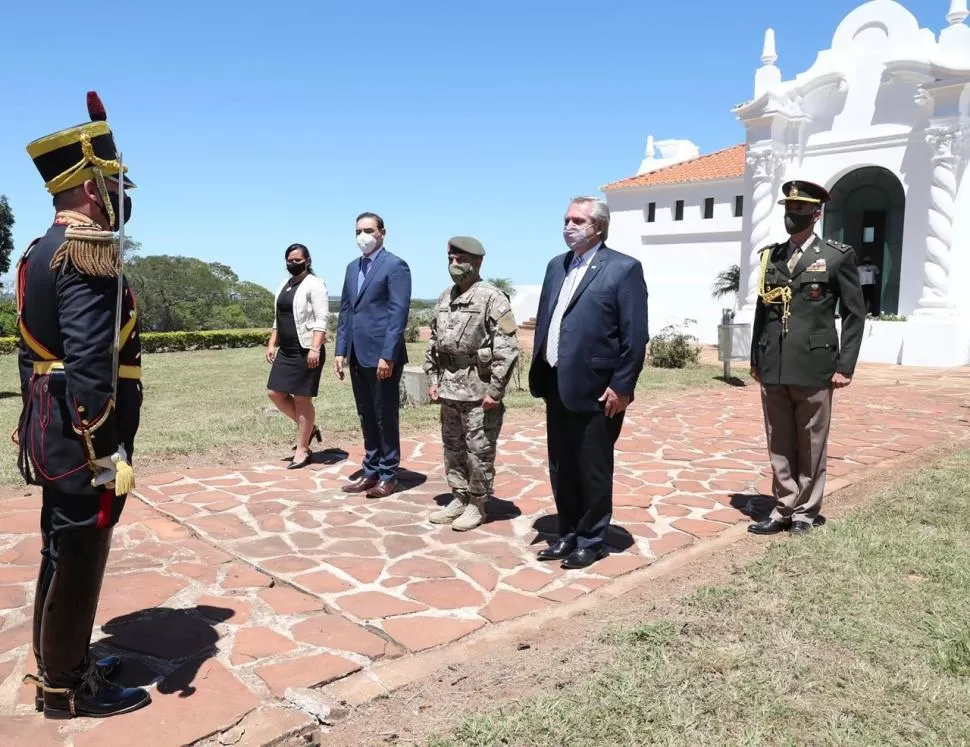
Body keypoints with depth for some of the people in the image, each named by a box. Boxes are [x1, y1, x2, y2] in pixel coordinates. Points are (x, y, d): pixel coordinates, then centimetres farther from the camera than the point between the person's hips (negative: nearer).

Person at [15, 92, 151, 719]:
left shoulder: (41, 253, 14)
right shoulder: (89, 253, -18)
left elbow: (36, 350, 17)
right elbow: (91, 368, -25)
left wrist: (40, 429, 22)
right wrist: (107, 453, -21)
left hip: (50, 436, 10)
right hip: (81, 443, -10)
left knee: (62, 557, 21)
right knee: (78, 563, 4)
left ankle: (58, 662, 37)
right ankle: (66, 688, 20)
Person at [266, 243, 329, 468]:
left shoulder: (314, 284, -9)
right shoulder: (284, 285, 17)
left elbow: (321, 319, -17)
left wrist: (315, 349, -25)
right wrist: (272, 344, 15)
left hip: (306, 350, -8)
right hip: (286, 350, 9)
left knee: (302, 398, -3)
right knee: (276, 393, 5)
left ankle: (302, 450, 7)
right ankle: (309, 427, 23)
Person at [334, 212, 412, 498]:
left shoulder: (395, 265, -7)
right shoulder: (352, 267, 16)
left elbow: (398, 313, -14)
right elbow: (345, 311, 16)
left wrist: (387, 355, -19)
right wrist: (340, 351, 9)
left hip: (382, 355, -7)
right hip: (357, 356, 7)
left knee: (385, 416, 2)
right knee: (367, 417, 14)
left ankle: (388, 475, 14)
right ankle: (371, 471, 24)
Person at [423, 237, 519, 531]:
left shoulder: (492, 298, -12)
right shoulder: (444, 299, 11)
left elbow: (508, 348, -17)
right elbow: (433, 343, 18)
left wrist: (495, 390, -18)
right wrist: (433, 380, 11)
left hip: (478, 390, -7)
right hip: (449, 389, 7)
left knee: (479, 451, 2)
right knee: (452, 448, 15)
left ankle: (477, 505, 16)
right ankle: (459, 499, 29)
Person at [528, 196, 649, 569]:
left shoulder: (623, 268, -8)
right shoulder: (557, 265, 13)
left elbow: (635, 336, -12)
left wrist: (621, 387, -14)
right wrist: (539, 374, 10)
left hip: (595, 389, -7)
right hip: (556, 386, 7)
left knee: (592, 471, 6)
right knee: (561, 468, 15)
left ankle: (591, 540, 23)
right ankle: (568, 535, 31)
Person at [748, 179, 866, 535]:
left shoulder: (837, 255, 1)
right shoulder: (770, 256, 12)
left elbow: (854, 314, 0)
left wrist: (845, 366, -6)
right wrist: (755, 359, 10)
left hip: (814, 367, -3)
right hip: (773, 369, 4)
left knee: (810, 446, 7)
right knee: (779, 447, 9)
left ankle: (804, 511, 21)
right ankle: (784, 509, 20)